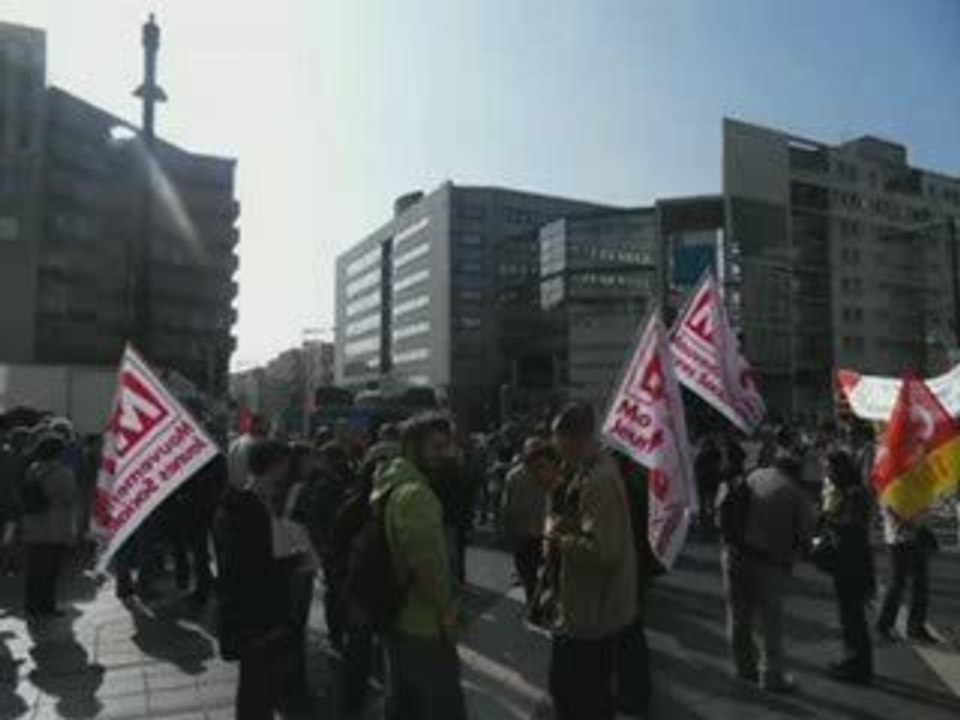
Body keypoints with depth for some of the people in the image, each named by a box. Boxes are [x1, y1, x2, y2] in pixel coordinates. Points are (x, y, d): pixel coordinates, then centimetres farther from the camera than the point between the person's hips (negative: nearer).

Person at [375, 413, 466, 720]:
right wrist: (447, 610, -16)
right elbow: (426, 566, -31)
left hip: (396, 619, 10)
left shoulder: (389, 484, 9)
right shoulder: (416, 493, -23)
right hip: (424, 627, -10)